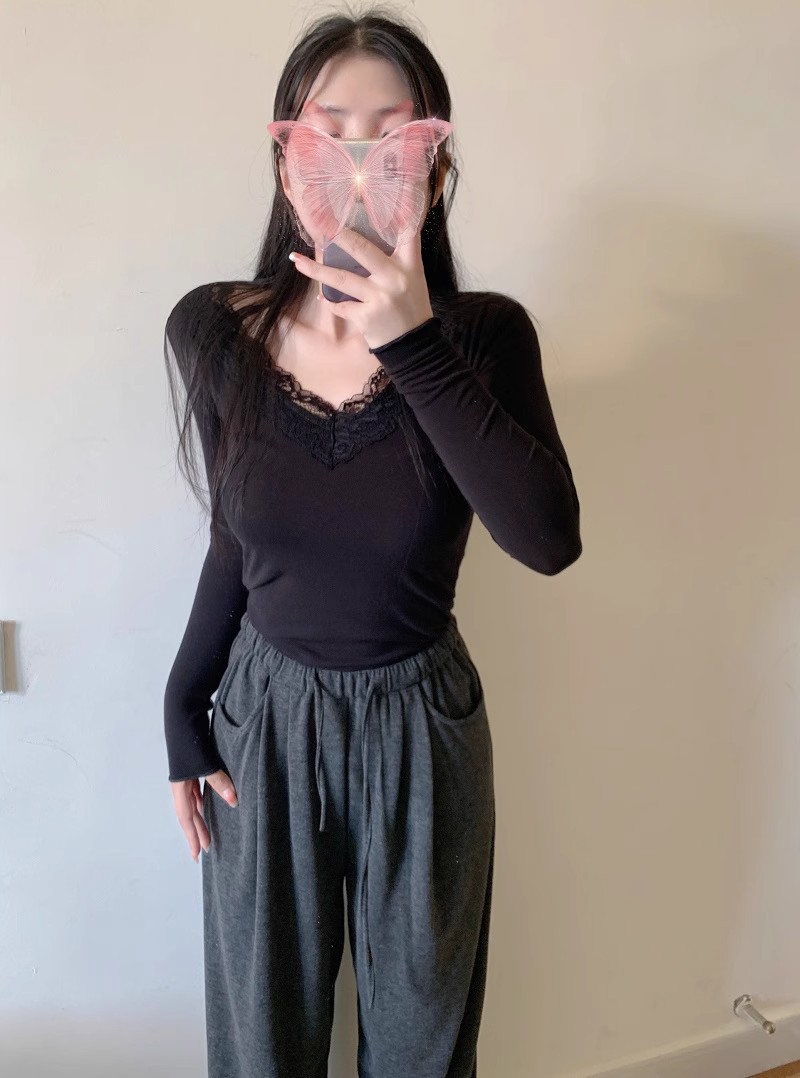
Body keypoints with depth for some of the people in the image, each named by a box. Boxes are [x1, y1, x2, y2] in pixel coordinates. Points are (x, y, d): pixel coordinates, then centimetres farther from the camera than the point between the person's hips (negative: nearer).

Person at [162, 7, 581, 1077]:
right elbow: (236, 538, 2)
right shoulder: (213, 332, -10)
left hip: (422, 720, -1)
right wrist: (183, 710, 4)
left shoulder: (484, 335, -15)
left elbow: (548, 540, -29)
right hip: (265, 715, 1)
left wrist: (414, 345, -32)